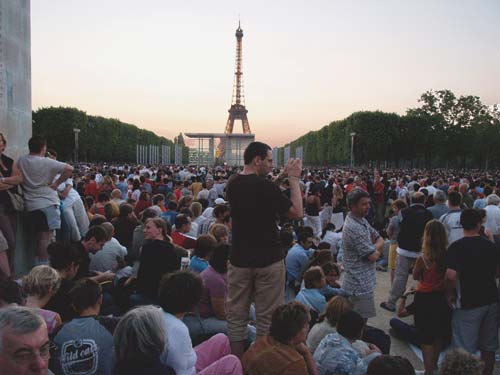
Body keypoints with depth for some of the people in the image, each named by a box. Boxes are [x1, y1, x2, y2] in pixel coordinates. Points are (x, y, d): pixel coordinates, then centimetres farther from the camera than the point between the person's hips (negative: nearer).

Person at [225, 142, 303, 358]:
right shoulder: (265, 186, -17)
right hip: (268, 259, -5)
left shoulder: (232, 185, 3)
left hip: (239, 259, 5)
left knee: (237, 315, 12)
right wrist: (294, 178, -3)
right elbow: (297, 212, -10)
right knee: (267, 317, 8)